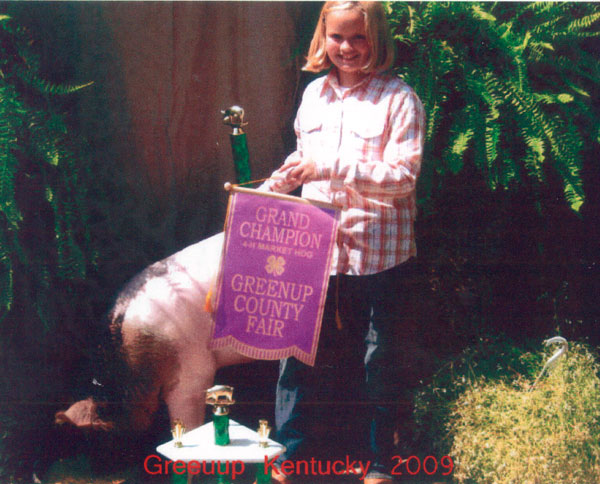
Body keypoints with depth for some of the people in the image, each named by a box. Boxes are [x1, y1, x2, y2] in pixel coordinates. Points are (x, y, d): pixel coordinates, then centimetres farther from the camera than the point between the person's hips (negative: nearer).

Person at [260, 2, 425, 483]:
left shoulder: (398, 98, -8)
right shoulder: (314, 94, 10)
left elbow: (403, 176, -17)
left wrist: (331, 168, -24)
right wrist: (268, 190, 12)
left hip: (377, 251, -4)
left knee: (379, 360, 9)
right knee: (296, 349, 8)